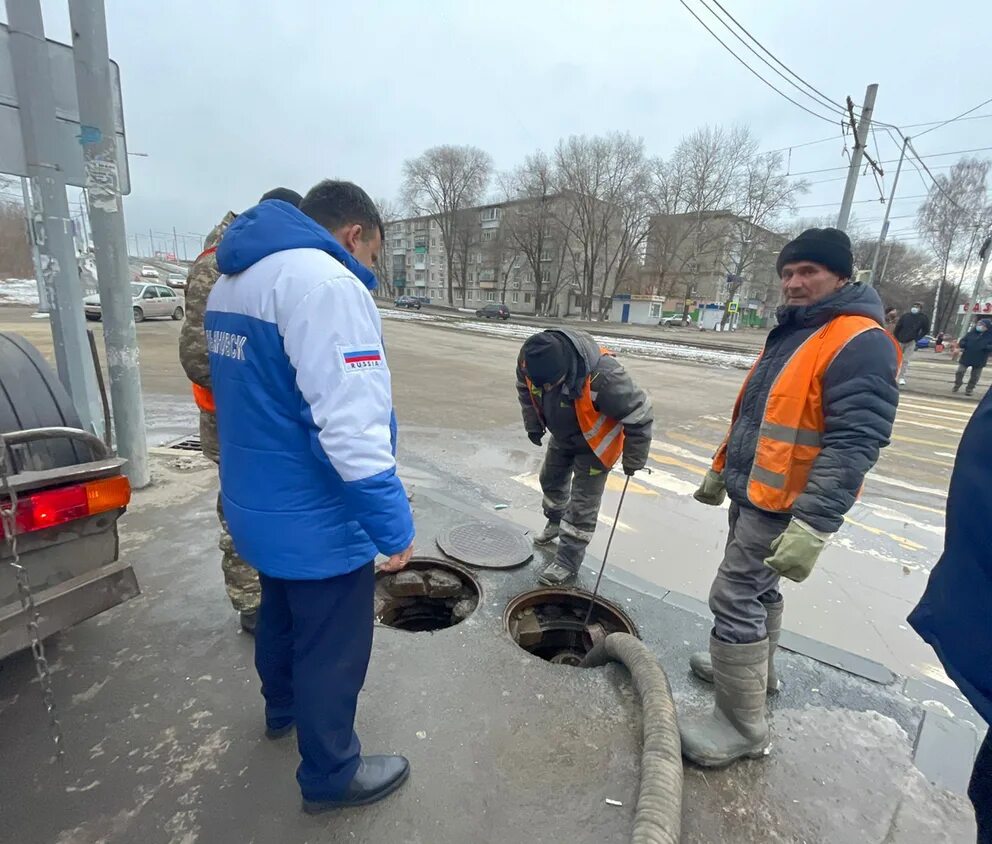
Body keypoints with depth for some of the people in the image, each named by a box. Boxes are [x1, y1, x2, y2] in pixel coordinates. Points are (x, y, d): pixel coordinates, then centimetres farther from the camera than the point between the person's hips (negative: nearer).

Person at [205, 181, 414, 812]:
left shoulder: (233, 280, 10)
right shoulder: (324, 283, -22)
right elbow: (351, 427, -30)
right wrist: (394, 524, -22)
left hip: (259, 505, 10)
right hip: (316, 523, -9)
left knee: (280, 616, 29)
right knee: (332, 650, 11)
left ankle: (283, 708, 54)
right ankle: (331, 774, 33)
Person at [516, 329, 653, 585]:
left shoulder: (602, 375, -44)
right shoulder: (529, 359, -26)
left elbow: (639, 415, -30)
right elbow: (525, 389, 0)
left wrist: (633, 460, -18)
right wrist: (533, 424, 4)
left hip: (594, 443, -6)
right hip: (561, 437, 6)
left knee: (583, 503, -1)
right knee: (551, 479, 23)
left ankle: (568, 563, 14)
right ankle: (555, 522, 51)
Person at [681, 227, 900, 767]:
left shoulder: (861, 343, -18)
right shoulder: (790, 334, 13)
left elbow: (854, 443, -26)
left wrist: (813, 524, -32)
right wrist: (721, 470, 22)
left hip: (784, 505, -9)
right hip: (752, 492, 10)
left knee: (734, 600, -5)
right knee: (759, 588, 23)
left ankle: (742, 725, 12)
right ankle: (756, 670, 44)